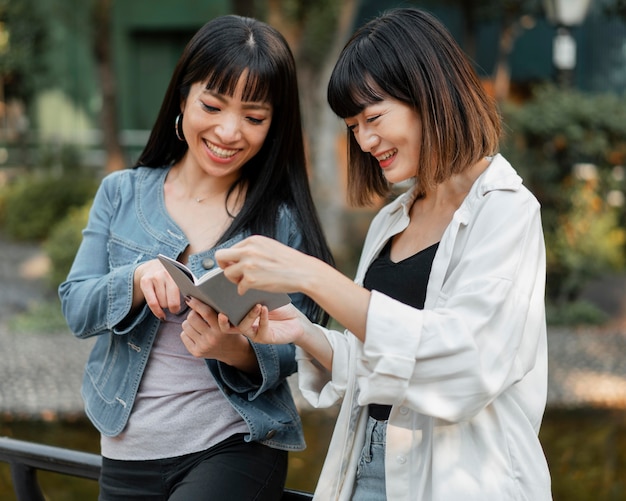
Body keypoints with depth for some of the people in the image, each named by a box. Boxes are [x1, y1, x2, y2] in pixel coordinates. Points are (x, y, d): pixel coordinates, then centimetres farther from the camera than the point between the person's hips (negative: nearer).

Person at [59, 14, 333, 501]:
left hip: (237, 447, -3)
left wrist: (237, 350, -25)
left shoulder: (284, 219, -5)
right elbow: (76, 309, -1)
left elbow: (295, 349, -5)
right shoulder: (122, 193, 3)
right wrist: (138, 278, -20)